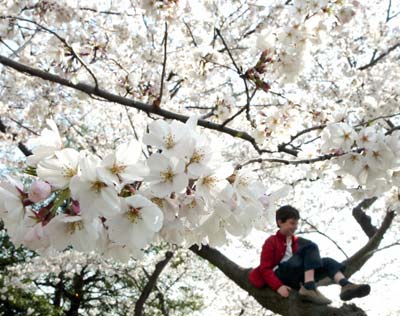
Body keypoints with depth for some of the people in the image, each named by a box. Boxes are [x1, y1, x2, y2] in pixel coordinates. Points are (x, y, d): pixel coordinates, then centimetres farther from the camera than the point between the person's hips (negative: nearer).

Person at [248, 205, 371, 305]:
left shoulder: (297, 241, 25)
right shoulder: (271, 242, 6)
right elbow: (265, 268, -4)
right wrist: (278, 286, -20)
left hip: (297, 279, 6)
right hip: (281, 275, -6)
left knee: (327, 262, -13)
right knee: (310, 247, -20)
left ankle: (346, 285, -43)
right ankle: (309, 288, -36)